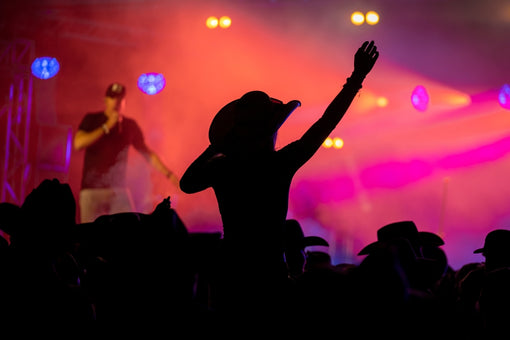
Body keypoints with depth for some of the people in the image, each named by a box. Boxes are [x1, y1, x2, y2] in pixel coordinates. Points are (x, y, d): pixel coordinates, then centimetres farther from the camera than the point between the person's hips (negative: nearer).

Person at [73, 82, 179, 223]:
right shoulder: (91, 120, 2)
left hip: (118, 189, 2)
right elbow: (78, 144, -15)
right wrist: (107, 126, -15)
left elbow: (146, 152, 17)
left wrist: (169, 174, 11)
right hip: (91, 189, -2)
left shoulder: (130, 125, 9)